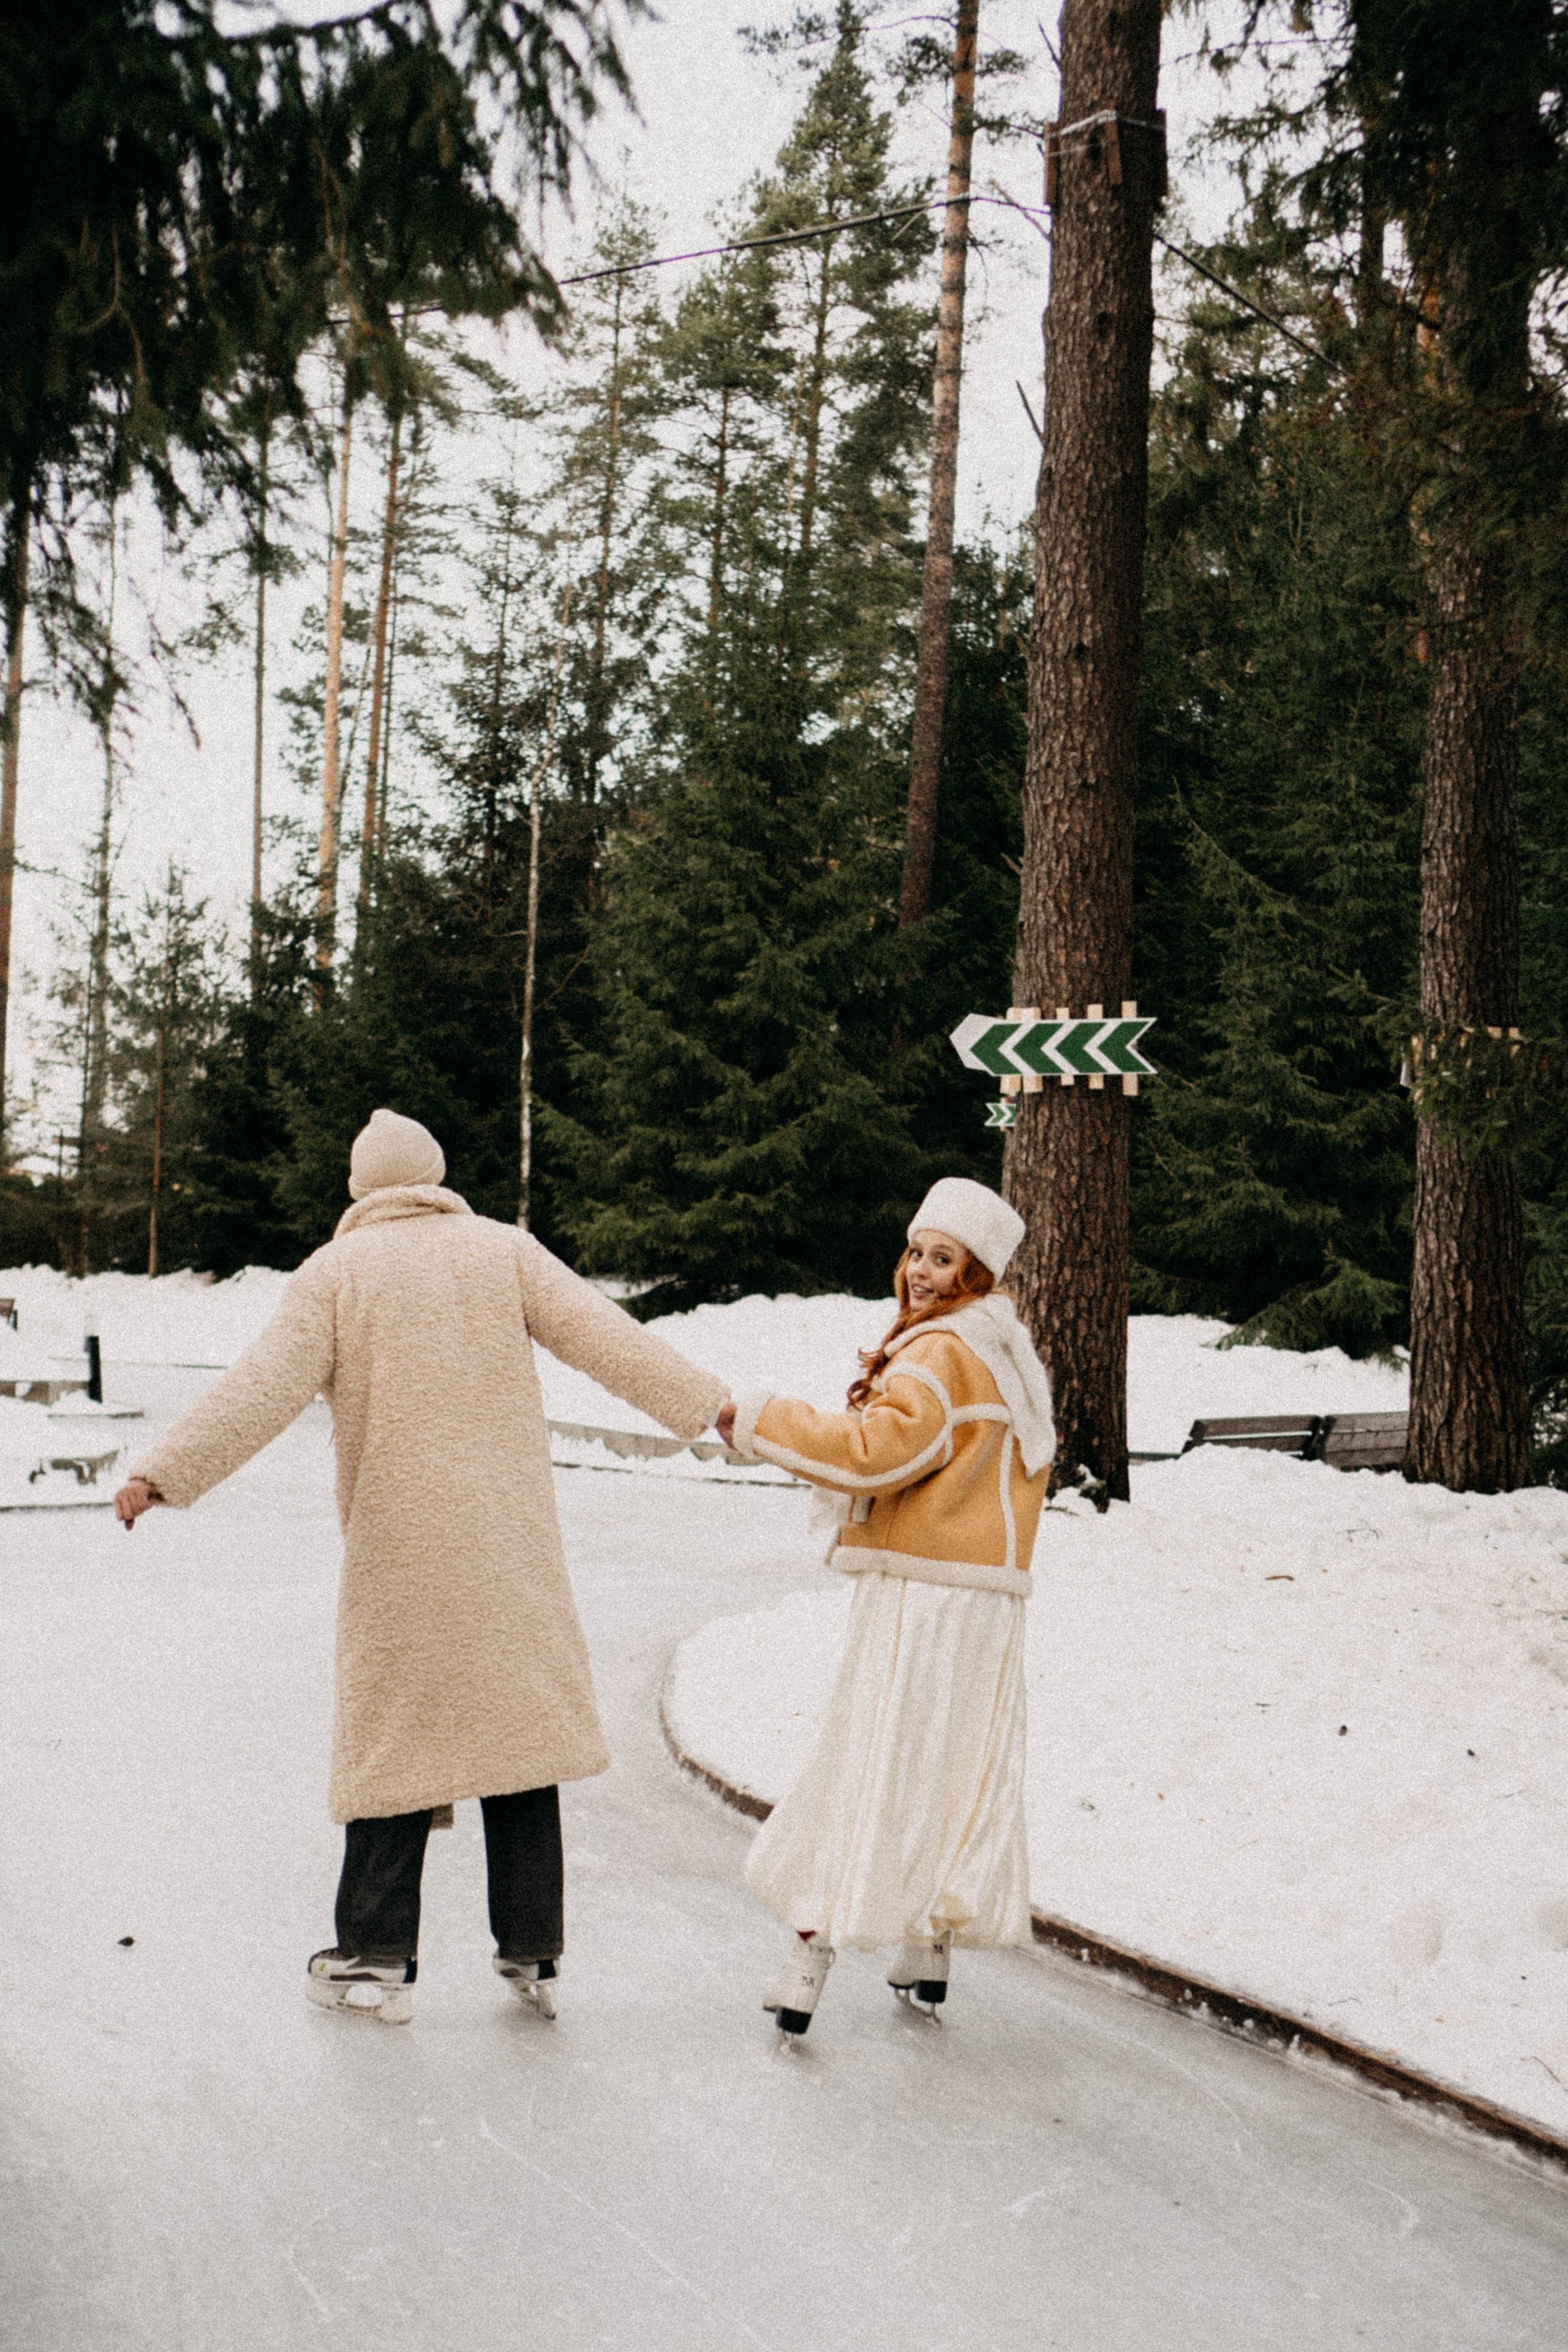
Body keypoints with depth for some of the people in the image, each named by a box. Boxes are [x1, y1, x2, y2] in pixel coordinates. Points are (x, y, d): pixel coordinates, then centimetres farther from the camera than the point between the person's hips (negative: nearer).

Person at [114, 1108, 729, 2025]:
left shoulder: (337, 1271, 0)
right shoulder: (503, 1250, 5)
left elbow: (264, 1388, -10)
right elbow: (602, 1336, -1)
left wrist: (166, 1471, -9)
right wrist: (709, 1402, 4)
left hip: (399, 1548, -1)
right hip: (510, 1542, 2)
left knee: (393, 1735, 6)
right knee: (519, 1723, 8)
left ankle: (377, 1957, 8)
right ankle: (532, 1953, 11)